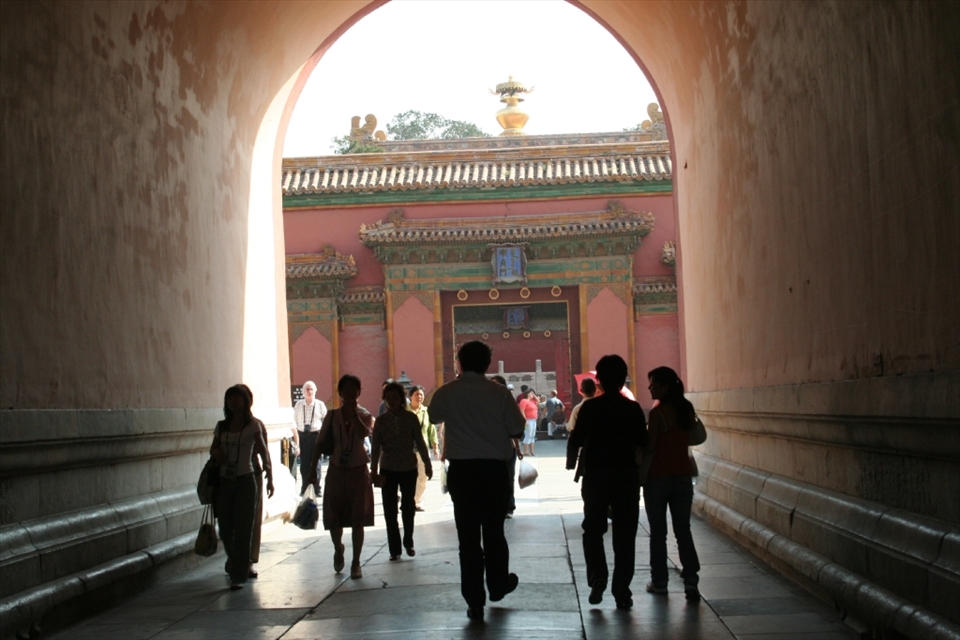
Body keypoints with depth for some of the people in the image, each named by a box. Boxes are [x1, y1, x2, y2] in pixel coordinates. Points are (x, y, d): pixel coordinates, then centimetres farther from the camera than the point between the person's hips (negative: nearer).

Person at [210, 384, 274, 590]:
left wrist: (269, 477, -22)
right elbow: (213, 448, 19)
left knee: (242, 529, -4)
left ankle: (239, 576, -1)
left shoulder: (253, 425, -3)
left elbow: (263, 450, -10)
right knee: (225, 528, 7)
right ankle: (234, 560, 34)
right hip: (224, 481, 4)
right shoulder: (222, 426, 9)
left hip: (245, 481, -4)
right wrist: (216, 452, -7)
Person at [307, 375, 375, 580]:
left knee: (358, 520, 0)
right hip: (336, 471, 1)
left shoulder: (364, 416, -1)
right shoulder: (332, 416, 2)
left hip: (358, 471, -1)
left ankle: (356, 563, 10)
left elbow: (365, 433, -24)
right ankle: (338, 549, 33)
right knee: (333, 518, 3)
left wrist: (353, 413, -22)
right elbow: (320, 443, 3)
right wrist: (313, 469, -1)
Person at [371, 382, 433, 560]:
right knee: (390, 510, 1)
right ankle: (394, 549, 9)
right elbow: (376, 447, -4)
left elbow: (420, 443, 1)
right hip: (388, 470, 1)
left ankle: (408, 543, 25)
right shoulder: (381, 420, -1)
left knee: (408, 507, 6)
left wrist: (427, 464, 1)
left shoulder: (411, 418, -3)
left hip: (409, 469, -1)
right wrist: (374, 470, -11)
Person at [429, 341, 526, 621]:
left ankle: (475, 602, 2)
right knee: (494, 530, 17)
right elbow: (517, 429, -1)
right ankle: (498, 585, 33)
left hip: (461, 469, 0)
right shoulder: (499, 393, -7)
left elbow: (434, 417, 16)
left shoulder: (446, 393, -3)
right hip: (493, 468, 0)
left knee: (468, 534, 3)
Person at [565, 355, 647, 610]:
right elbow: (642, 445, 1)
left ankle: (597, 579, -3)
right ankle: (621, 591, 5)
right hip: (626, 476, 1)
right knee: (624, 535, 7)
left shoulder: (589, 408, -6)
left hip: (595, 476, -1)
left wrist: (572, 464, 10)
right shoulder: (633, 409, -2)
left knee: (593, 530, 14)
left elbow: (575, 441, -7)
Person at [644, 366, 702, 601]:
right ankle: (691, 579, -2)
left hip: (658, 477, -5)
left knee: (658, 532, 7)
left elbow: (649, 447, -14)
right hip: (683, 475, 5)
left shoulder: (657, 413, -15)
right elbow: (693, 438, 12)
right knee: (683, 529, 8)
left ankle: (659, 582, 12)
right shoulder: (687, 409, 2)